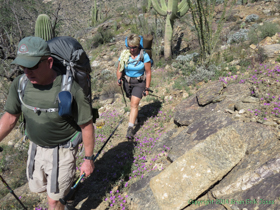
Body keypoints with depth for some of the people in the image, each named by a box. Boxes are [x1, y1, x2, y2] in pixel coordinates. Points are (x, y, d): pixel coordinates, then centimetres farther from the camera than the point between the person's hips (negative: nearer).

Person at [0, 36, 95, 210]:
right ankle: (65, 184, 58)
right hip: (36, 147, 6)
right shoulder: (20, 84, -12)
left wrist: (89, 160, -11)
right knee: (37, 188, 27)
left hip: (62, 151, -6)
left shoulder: (71, 89, -28)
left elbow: (87, 126, -18)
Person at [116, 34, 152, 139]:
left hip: (139, 83, -3)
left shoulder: (144, 56, -15)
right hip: (127, 82, 4)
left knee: (134, 104, -13)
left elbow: (148, 73, -9)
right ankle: (135, 115, 49)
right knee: (133, 102, 19)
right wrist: (119, 79, -21)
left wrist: (147, 88, -10)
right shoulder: (124, 55, -7)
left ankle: (130, 128, -12)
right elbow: (119, 70, 0)